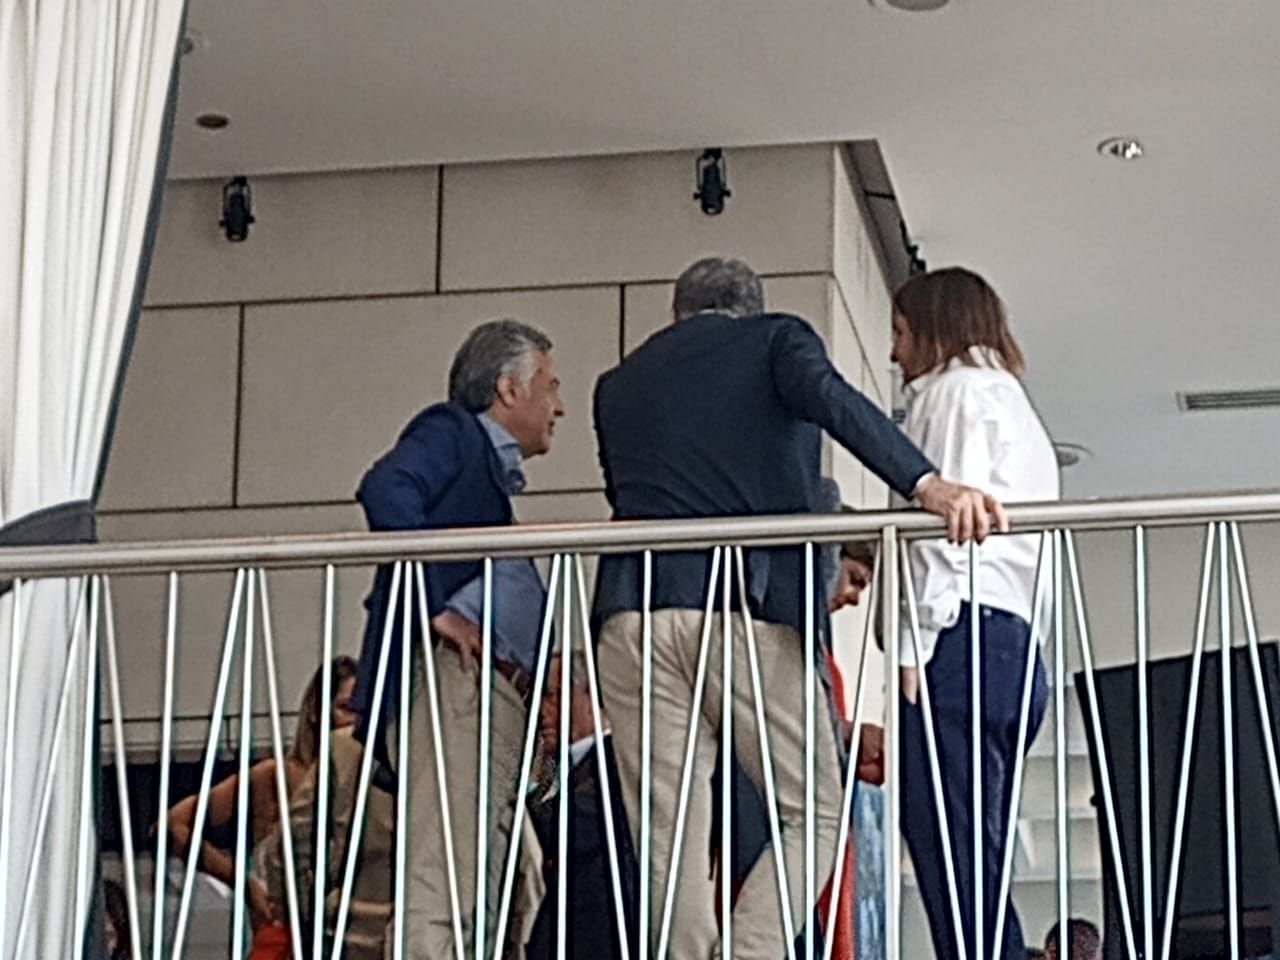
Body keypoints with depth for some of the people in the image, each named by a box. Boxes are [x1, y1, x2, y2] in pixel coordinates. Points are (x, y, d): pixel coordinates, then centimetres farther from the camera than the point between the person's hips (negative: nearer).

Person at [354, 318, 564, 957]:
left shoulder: (494, 471, 32)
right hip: (452, 676, -9)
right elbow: (387, 489, -16)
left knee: (476, 902, 2)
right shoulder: (451, 431, 6)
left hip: (496, 698, 9)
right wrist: (437, 608, -18)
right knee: (443, 881, -20)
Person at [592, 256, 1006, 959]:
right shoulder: (775, 338, 13)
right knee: (813, 815, 9)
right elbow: (828, 399, -8)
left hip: (632, 615, 3)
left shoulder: (618, 383, 25)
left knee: (671, 842, 5)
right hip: (749, 611, -3)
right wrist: (929, 486, -20)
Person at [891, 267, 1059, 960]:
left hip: (964, 639, -9)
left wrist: (915, 651, -15)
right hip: (1015, 648, 9)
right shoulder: (1011, 400, 32)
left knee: (952, 861, -17)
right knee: (976, 873, 4)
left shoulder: (957, 390, 4)